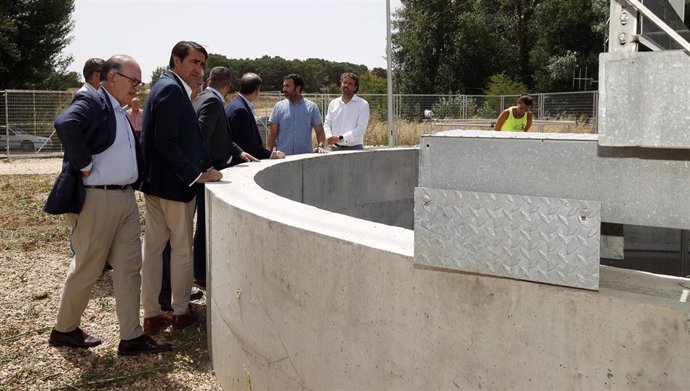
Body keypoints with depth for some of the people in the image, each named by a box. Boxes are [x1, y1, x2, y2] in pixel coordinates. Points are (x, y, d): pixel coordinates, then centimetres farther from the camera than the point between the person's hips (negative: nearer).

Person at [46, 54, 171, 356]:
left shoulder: (120, 112, 17)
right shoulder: (91, 102, -12)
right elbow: (66, 124, -31)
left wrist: (137, 125, 6)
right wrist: (84, 165, -24)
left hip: (125, 198, 9)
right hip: (97, 198, -9)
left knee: (129, 266, 7)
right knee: (87, 268, 5)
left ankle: (131, 336, 13)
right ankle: (64, 330, 24)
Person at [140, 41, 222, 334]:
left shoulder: (168, 87, 15)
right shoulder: (172, 90, -16)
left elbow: (186, 138, 14)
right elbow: (166, 143, -23)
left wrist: (205, 167, 8)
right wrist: (195, 175, -20)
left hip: (155, 182, 10)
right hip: (173, 183, -10)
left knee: (153, 246, 10)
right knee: (182, 248, 4)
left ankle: (151, 315, 19)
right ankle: (181, 312, 17)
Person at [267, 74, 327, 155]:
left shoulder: (312, 107, 5)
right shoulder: (279, 107, 6)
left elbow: (319, 131, 5)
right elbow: (272, 133, 5)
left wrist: (321, 146, -13)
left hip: (306, 156, 0)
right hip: (282, 156, 0)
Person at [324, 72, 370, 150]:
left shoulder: (363, 104, 0)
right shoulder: (333, 103, 14)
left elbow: (361, 128, -11)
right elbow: (327, 124, 11)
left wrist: (340, 138, -19)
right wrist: (329, 137, -12)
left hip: (354, 148, -3)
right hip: (335, 148, 4)